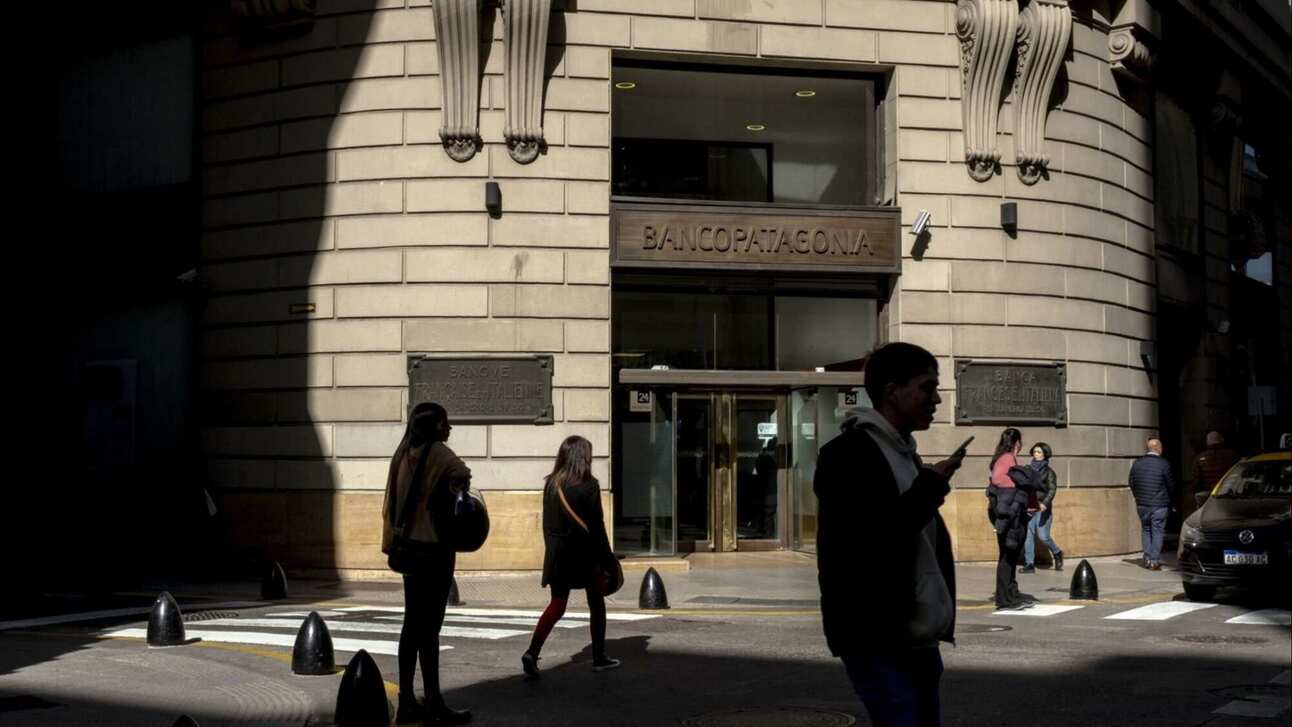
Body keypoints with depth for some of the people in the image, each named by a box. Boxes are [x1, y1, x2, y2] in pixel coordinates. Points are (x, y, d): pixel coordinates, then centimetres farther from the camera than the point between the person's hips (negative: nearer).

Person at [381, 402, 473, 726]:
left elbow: (391, 505, 14)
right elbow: (461, 474, -31)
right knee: (429, 626, -5)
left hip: (408, 546, 8)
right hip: (433, 547, -8)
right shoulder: (436, 451, -11)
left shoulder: (404, 454, 12)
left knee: (413, 624, 12)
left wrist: (393, 544, 17)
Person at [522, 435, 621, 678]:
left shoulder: (551, 484, 3)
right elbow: (596, 525, -9)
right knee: (596, 604, 13)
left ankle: (532, 652, -12)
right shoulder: (588, 485, -11)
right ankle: (599, 658, 18)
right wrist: (606, 558, -3)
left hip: (557, 554, 4)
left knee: (557, 605, 6)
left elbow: (547, 523, 8)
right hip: (584, 553, -4)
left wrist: (553, 549, 16)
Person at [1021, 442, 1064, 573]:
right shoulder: (1028, 468, 13)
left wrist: (1045, 503, -26)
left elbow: (1052, 489, -10)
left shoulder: (1048, 471, 1)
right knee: (1027, 535, -3)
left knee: (1043, 536, -7)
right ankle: (1029, 564, 0)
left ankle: (1057, 553, 20)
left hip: (1043, 508, -4)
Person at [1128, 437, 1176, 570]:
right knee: (1157, 531, 3)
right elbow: (1171, 485, -5)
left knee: (1145, 530, 15)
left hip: (1142, 504, 4)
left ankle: (1147, 558, 12)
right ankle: (1155, 560, 0)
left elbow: (1132, 483, 7)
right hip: (1159, 505, -4)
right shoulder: (1164, 464, -11)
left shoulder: (1137, 463, 1)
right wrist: (1170, 500, 13)